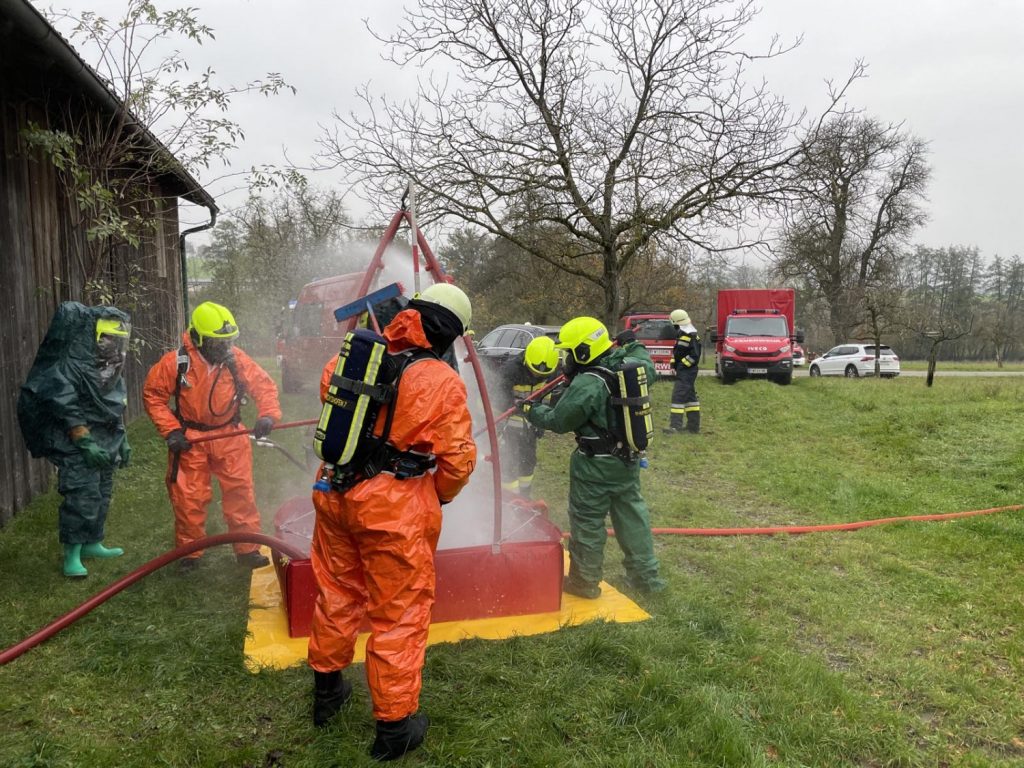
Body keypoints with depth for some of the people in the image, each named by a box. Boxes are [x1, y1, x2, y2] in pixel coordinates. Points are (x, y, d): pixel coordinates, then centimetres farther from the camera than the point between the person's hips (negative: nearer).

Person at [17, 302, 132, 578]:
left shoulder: (111, 369, 11)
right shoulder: (69, 368, -16)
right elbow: (68, 412, -20)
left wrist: (122, 441, 17)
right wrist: (86, 444, -22)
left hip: (104, 444, 9)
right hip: (78, 445, -9)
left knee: (102, 495, 14)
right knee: (83, 496, -11)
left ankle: (92, 544, 27)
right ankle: (72, 555, -1)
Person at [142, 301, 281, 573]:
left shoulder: (236, 359, -9)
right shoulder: (175, 362, -14)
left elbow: (264, 385, 0)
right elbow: (152, 395, -4)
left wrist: (268, 414, -16)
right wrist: (170, 430, -10)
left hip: (230, 436, 2)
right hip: (190, 440, -1)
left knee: (241, 493, 3)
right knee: (189, 499, 6)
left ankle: (247, 550, 15)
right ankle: (189, 553, 24)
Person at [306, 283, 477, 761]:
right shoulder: (442, 382, -15)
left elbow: (328, 385, 21)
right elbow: (458, 458, -12)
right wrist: (439, 497, 7)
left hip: (335, 493, 7)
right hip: (393, 507, -6)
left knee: (337, 592, 24)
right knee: (399, 614, 8)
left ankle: (327, 690, 44)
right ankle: (394, 724, 22)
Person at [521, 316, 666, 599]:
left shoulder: (586, 385, -24)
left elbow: (558, 420, -15)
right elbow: (647, 367, 22)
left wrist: (531, 411, 1)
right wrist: (633, 345, 35)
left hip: (595, 465, -8)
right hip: (628, 459, 8)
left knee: (587, 521, 7)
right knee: (632, 514, 18)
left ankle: (584, 581, 21)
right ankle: (646, 575, 27)